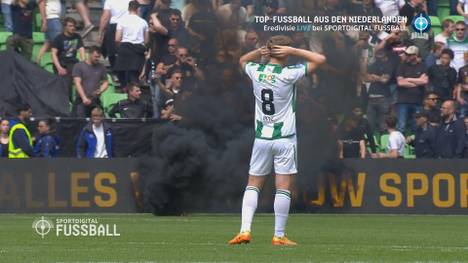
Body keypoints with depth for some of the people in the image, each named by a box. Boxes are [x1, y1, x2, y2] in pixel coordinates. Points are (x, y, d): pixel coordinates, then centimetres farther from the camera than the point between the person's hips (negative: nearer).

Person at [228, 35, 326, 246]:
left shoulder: (256, 71, 0)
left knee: (253, 186, 10)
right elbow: (320, 59, -7)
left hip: (262, 138, 4)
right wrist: (293, 51, -7)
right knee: (283, 188, 0)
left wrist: (260, 51, 7)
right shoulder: (287, 74, -12)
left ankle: (245, 230, -2)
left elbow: (242, 60, 25)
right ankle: (279, 236, -1)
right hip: (284, 138, -4)